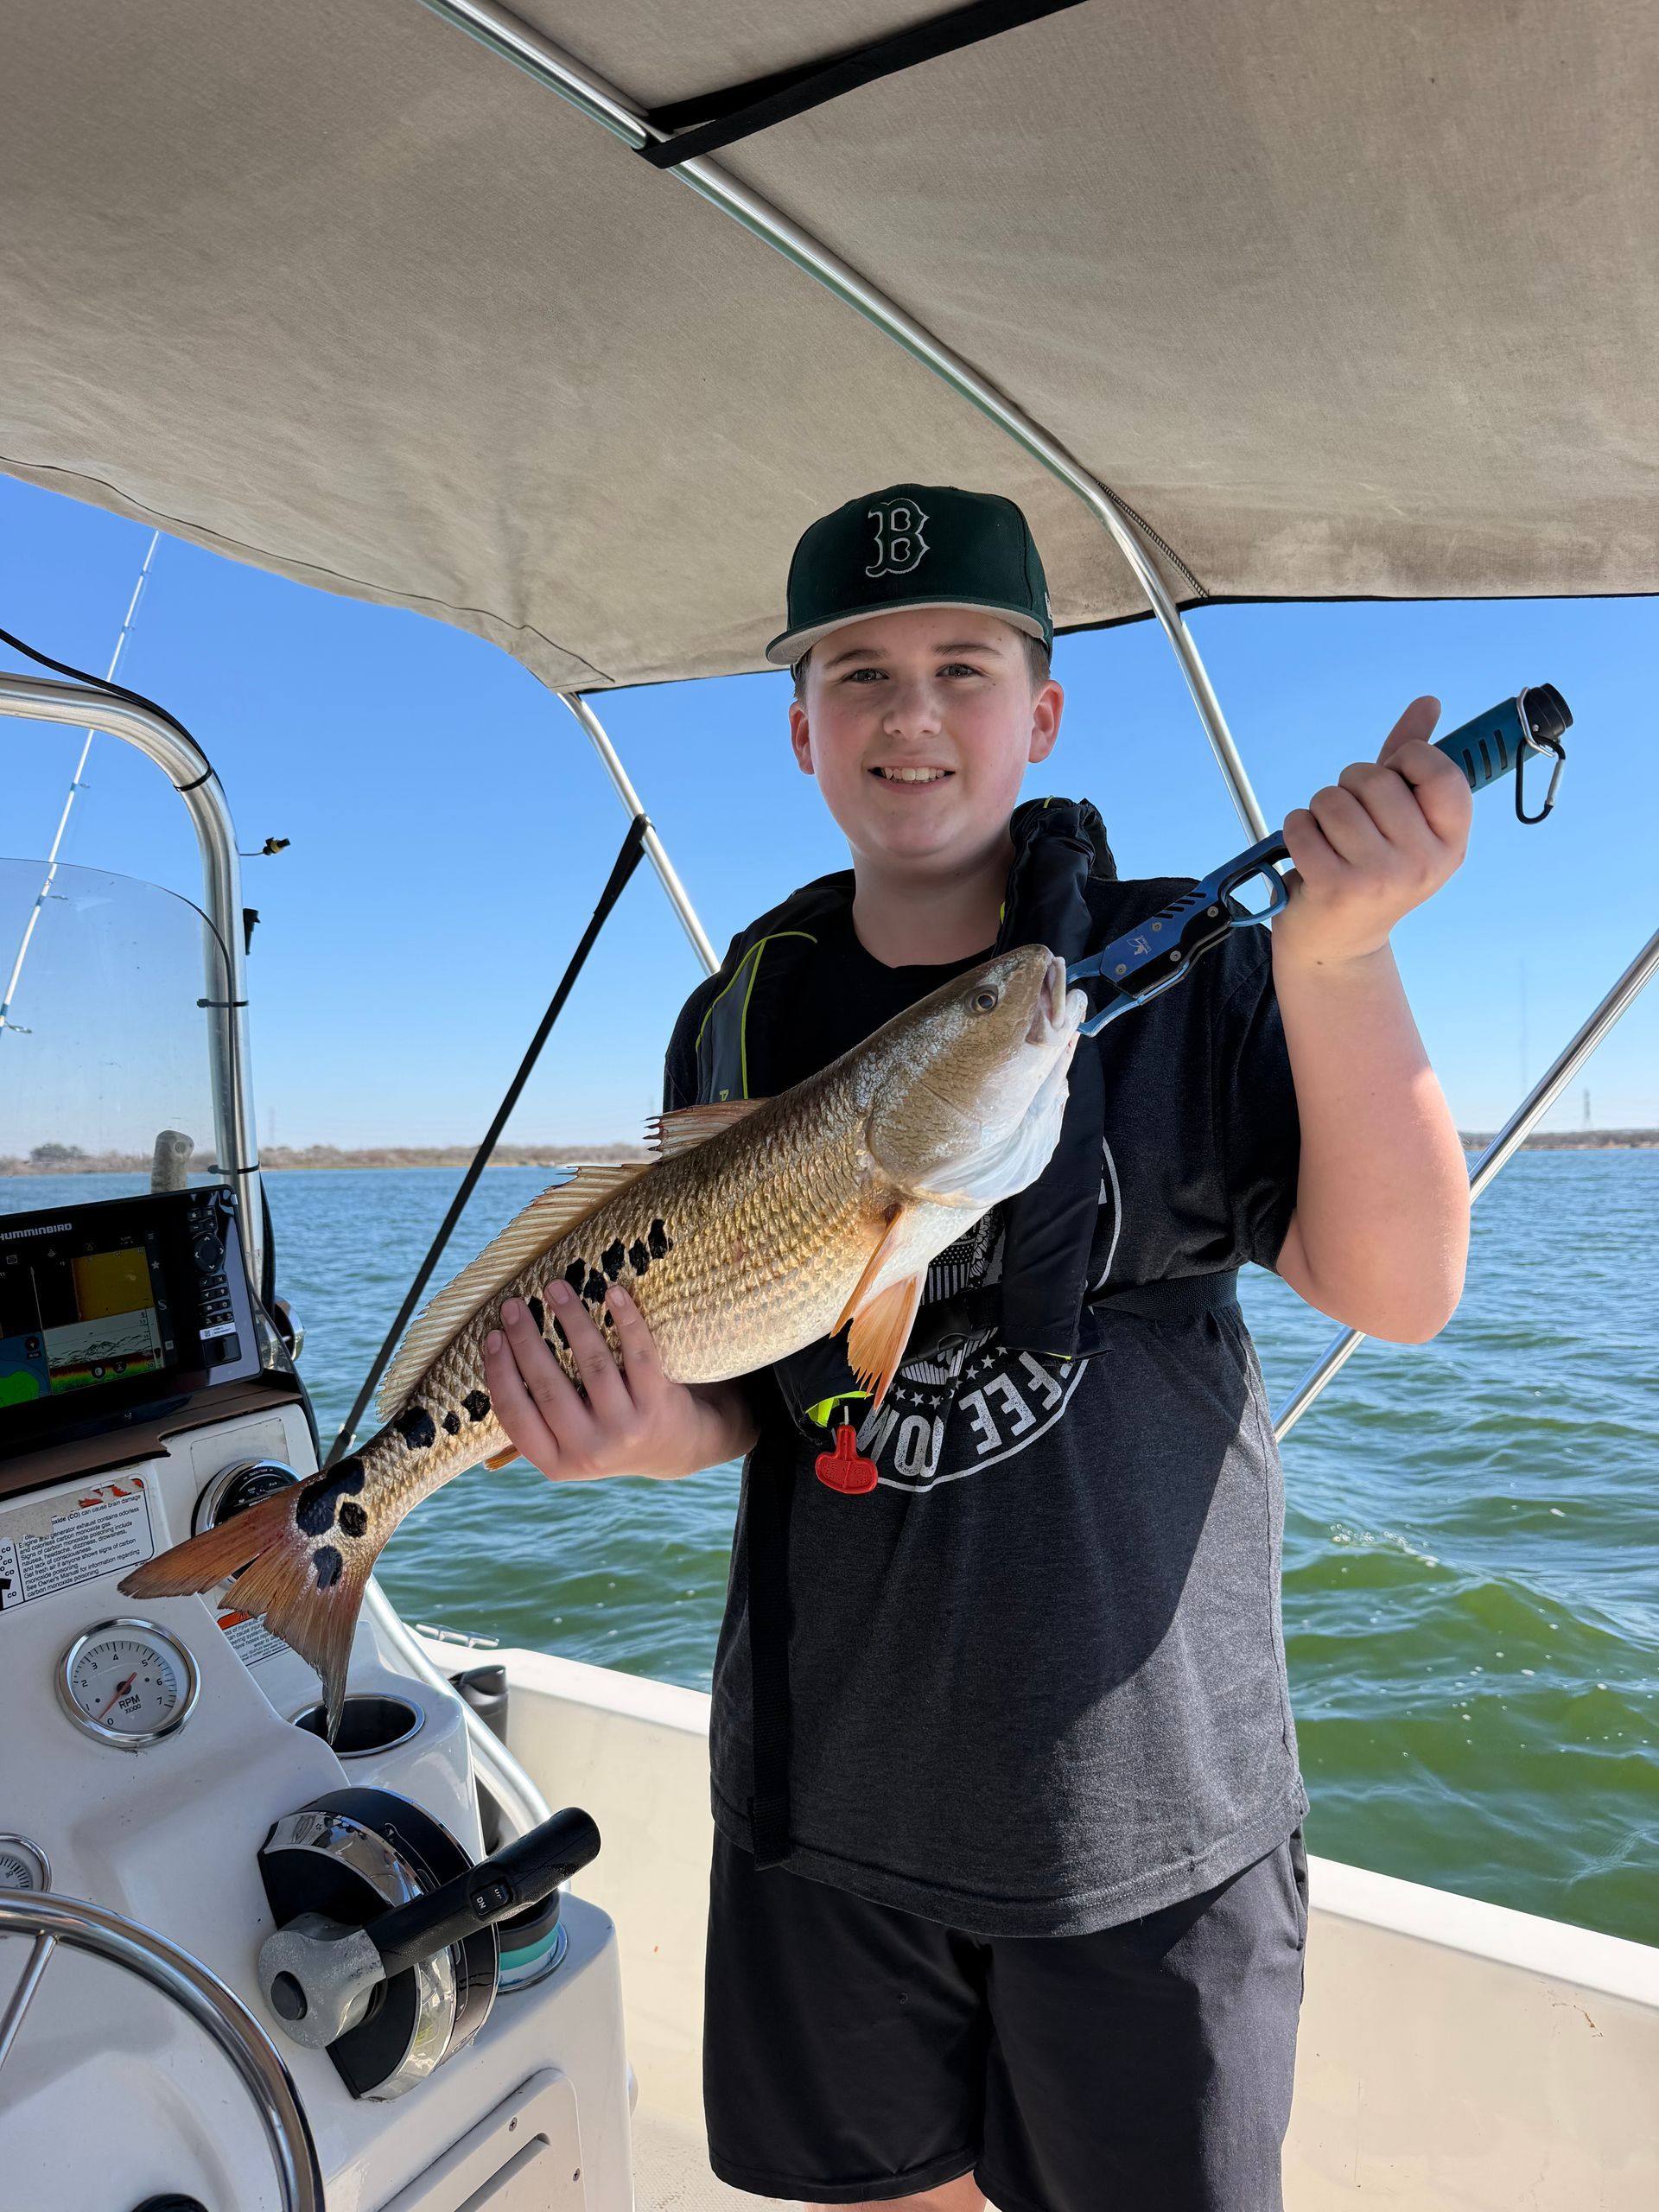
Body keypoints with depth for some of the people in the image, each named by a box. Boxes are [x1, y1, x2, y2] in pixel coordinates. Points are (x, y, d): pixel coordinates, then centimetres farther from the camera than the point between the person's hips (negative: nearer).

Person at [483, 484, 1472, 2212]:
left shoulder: (1188, 971, -8)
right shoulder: (738, 1019, 0)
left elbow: (1399, 1293, -18)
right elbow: (741, 1382, 4)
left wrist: (1337, 957, -31)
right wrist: (660, 1425, -19)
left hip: (1145, 1803, -2)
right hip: (827, 1788, 3)